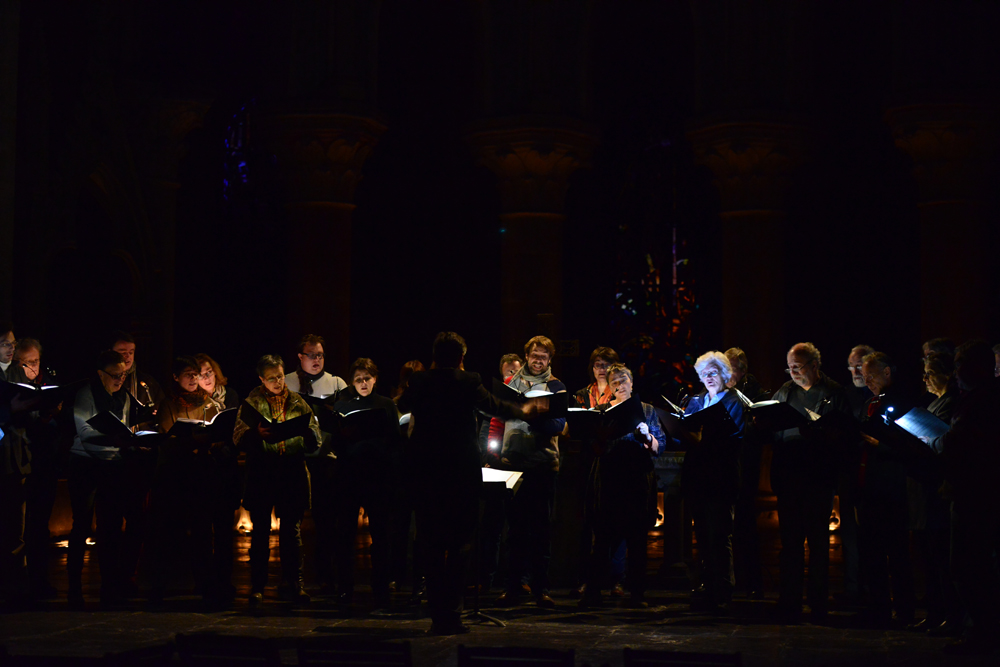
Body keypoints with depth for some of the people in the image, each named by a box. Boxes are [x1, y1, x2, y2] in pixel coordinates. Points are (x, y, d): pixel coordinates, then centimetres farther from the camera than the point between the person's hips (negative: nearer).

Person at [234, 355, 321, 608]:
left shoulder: (297, 402, 13)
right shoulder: (251, 403, 7)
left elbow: (314, 438, 11)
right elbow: (238, 438, 0)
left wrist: (304, 431, -11)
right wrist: (257, 433, -19)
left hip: (292, 472, 2)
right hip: (262, 472, -2)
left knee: (292, 530, 5)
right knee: (261, 531, 0)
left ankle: (292, 584, 14)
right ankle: (257, 587, 5)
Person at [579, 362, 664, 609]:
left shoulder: (647, 410, 16)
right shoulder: (602, 409, 14)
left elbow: (660, 444, 6)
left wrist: (649, 438, -14)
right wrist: (616, 406, -6)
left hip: (639, 477, 1)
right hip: (609, 477, -1)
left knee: (637, 537, 2)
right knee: (603, 536, -2)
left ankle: (637, 593, 7)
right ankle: (592, 592, 2)